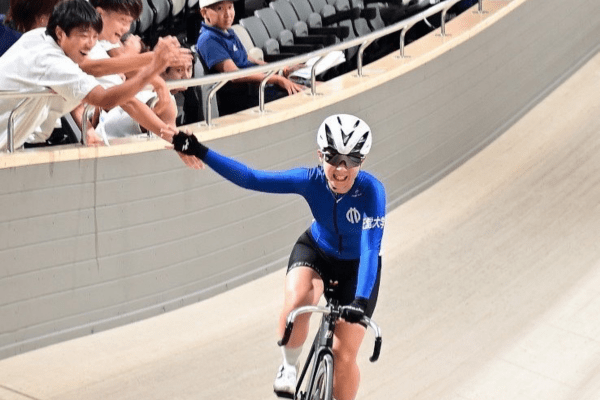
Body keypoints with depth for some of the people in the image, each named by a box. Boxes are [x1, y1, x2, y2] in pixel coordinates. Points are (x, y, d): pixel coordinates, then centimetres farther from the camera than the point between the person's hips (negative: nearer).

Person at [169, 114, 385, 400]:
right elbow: (251, 179, -25)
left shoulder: (371, 190, -33)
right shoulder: (311, 180, -25)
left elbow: (371, 249, -41)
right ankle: (289, 368, -5)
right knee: (296, 301, -32)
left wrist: (361, 300, -53)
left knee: (344, 355, -6)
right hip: (316, 251, 2)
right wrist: (201, 152, -33)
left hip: (357, 266, -1)